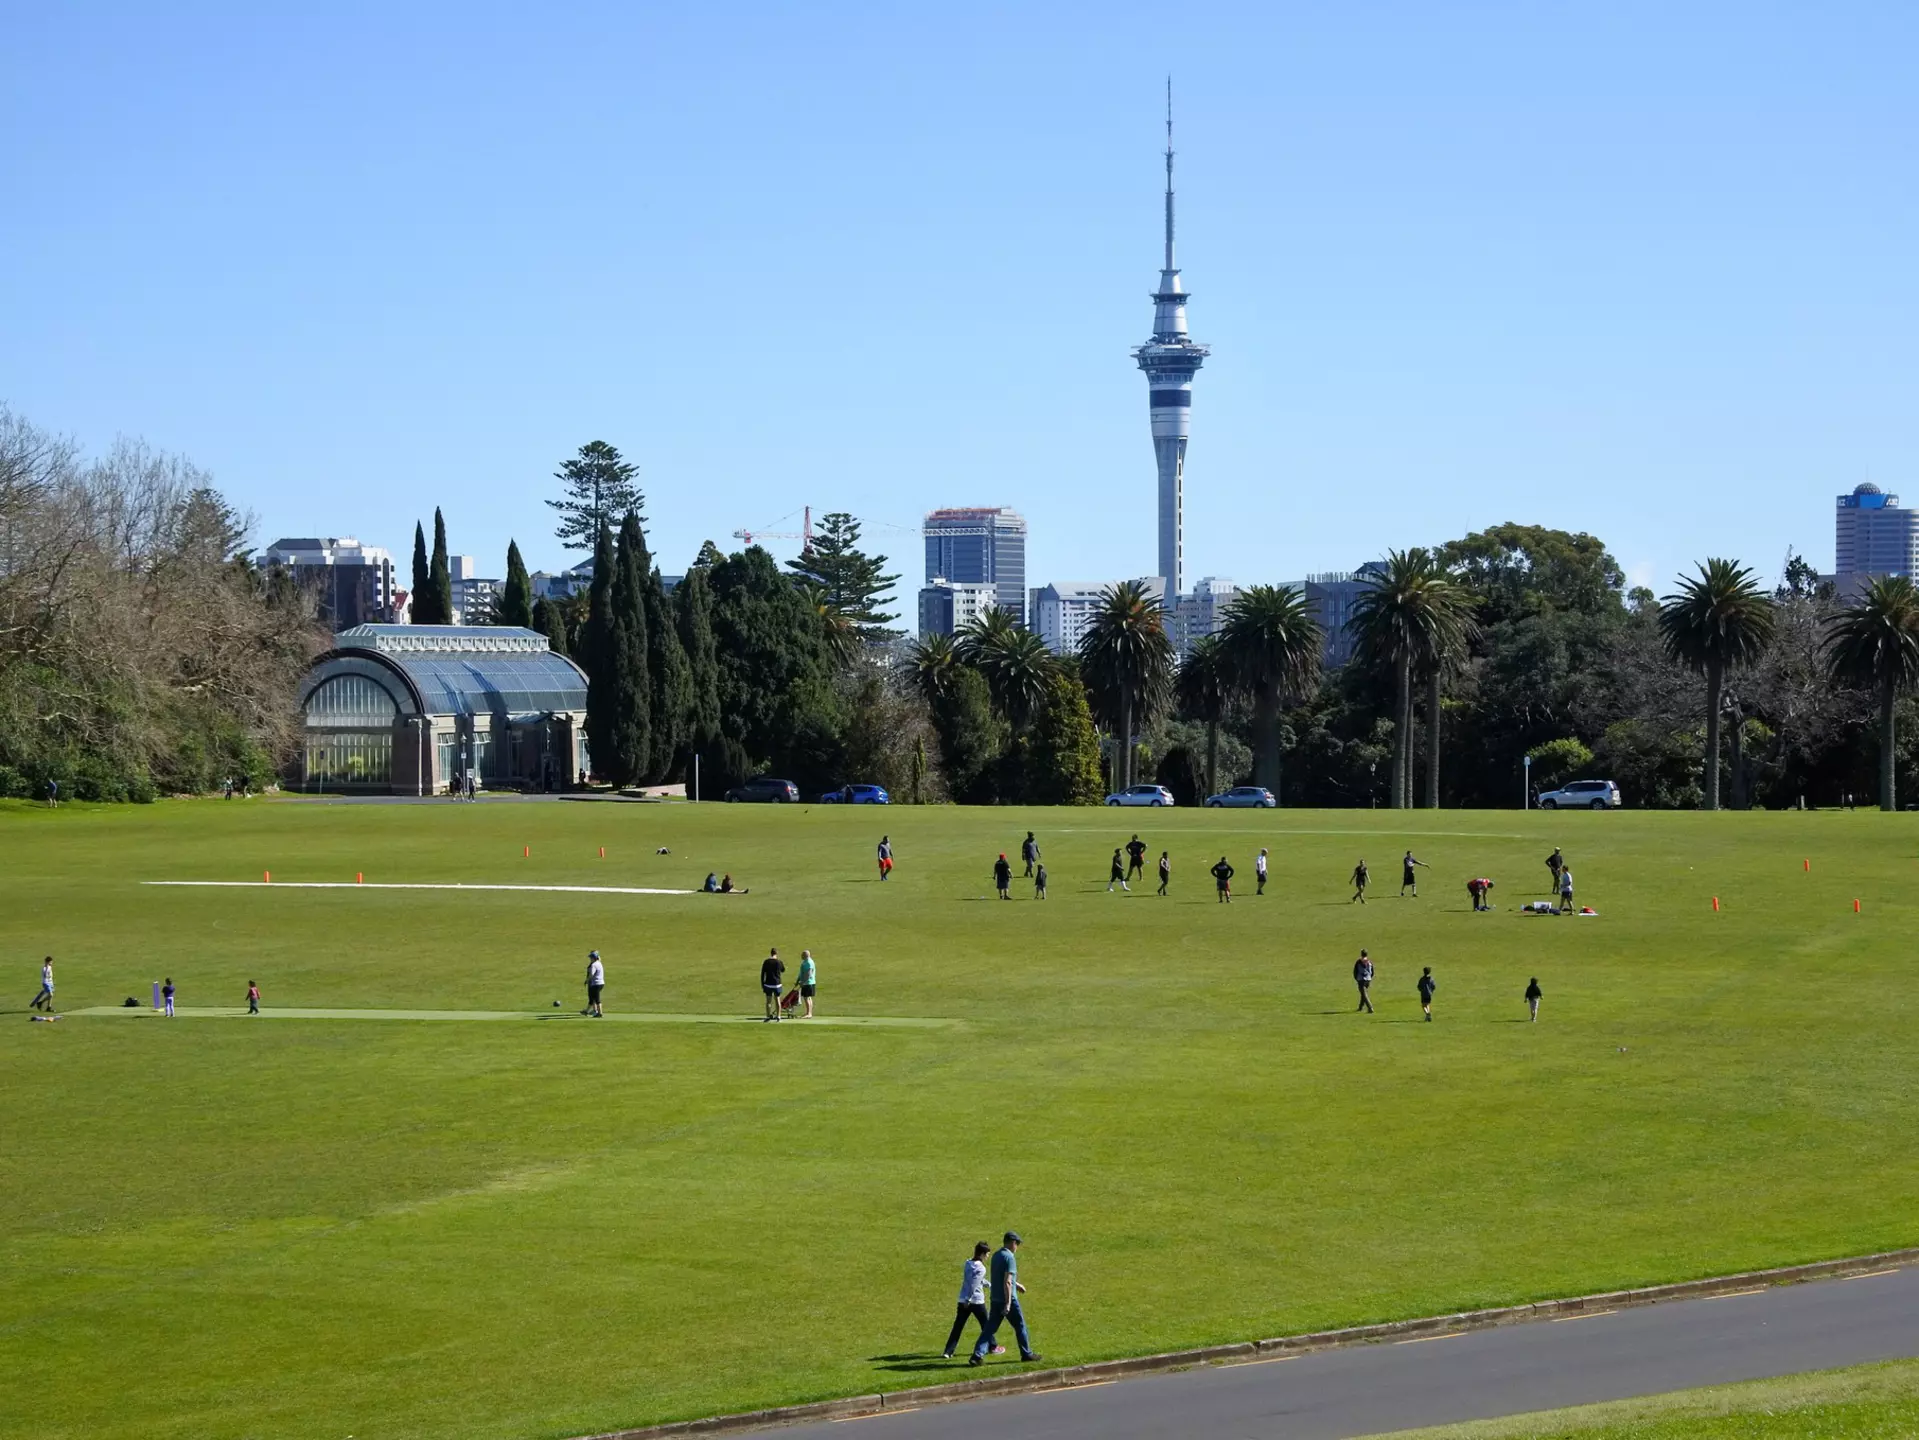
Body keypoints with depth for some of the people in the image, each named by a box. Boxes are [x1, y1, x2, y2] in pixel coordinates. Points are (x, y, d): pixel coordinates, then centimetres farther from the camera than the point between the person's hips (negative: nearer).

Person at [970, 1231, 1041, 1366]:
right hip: (1008, 1299, -7)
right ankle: (1026, 1353, 21)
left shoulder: (996, 1255, 10)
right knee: (1020, 1325, 10)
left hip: (995, 1299, 7)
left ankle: (977, 1355, -6)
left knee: (990, 1328, 5)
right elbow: (1007, 1282, -22)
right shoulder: (1010, 1258, -16)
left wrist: (1016, 1284, 36)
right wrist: (1008, 1304, -23)